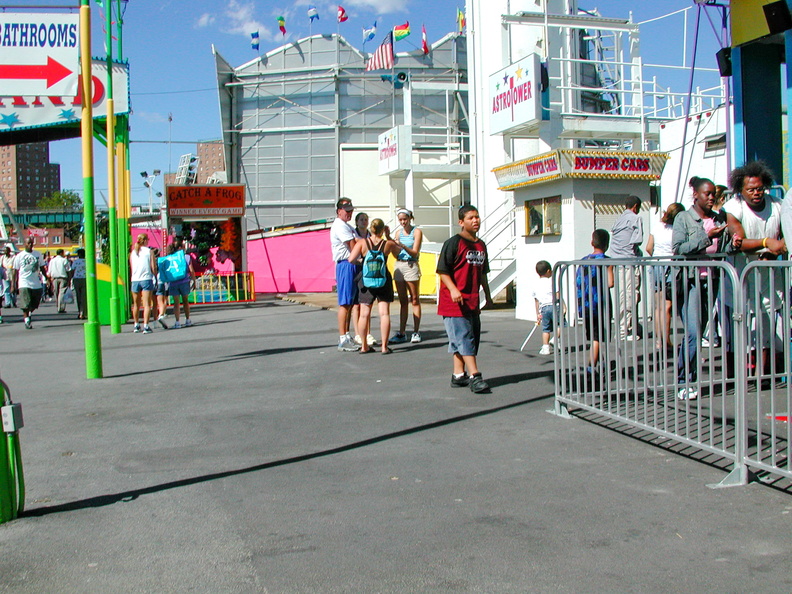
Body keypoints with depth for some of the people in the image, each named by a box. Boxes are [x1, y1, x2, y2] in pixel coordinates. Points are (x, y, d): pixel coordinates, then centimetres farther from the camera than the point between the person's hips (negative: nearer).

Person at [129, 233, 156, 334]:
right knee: (147, 304, -5)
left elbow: (131, 268, 11)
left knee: (136, 304, 16)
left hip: (135, 280, 4)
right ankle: (146, 326, -12)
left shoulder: (132, 253, 8)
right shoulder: (149, 252, -3)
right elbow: (153, 268, -6)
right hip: (147, 279, -4)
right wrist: (154, 273, 11)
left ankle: (136, 325, 26)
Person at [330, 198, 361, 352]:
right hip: (346, 265, -10)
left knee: (351, 303, 11)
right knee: (345, 304, -8)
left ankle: (347, 337, 17)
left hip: (354, 266, 10)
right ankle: (343, 340, -6)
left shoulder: (348, 226, 23)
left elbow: (358, 245, 19)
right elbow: (354, 247, -15)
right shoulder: (340, 226, -10)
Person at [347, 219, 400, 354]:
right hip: (384, 280, -1)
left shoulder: (362, 242, -6)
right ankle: (384, 346, -1)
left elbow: (351, 259, -14)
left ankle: (364, 346, 13)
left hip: (365, 280, 1)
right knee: (384, 313, 2)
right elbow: (398, 253, 16)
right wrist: (388, 236, 18)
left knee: (364, 314, 8)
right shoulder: (388, 244, -5)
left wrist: (359, 260, 7)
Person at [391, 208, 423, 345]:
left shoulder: (417, 232, -2)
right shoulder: (399, 233, 13)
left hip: (411, 266, -5)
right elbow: (396, 254, 9)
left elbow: (414, 252, -10)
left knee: (414, 300, -1)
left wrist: (402, 246, -25)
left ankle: (416, 332, 2)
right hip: (398, 266, 5)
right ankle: (401, 333, 9)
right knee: (403, 301, 7)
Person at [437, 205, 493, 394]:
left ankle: (459, 375, 18)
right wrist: (453, 289, -24)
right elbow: (442, 270, -12)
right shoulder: (453, 243, -8)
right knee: (464, 338, -10)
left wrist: (487, 295, 25)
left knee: (466, 339, 10)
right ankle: (474, 376, -12)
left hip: (472, 302, 8)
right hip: (454, 302, -8)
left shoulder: (481, 245, 15)